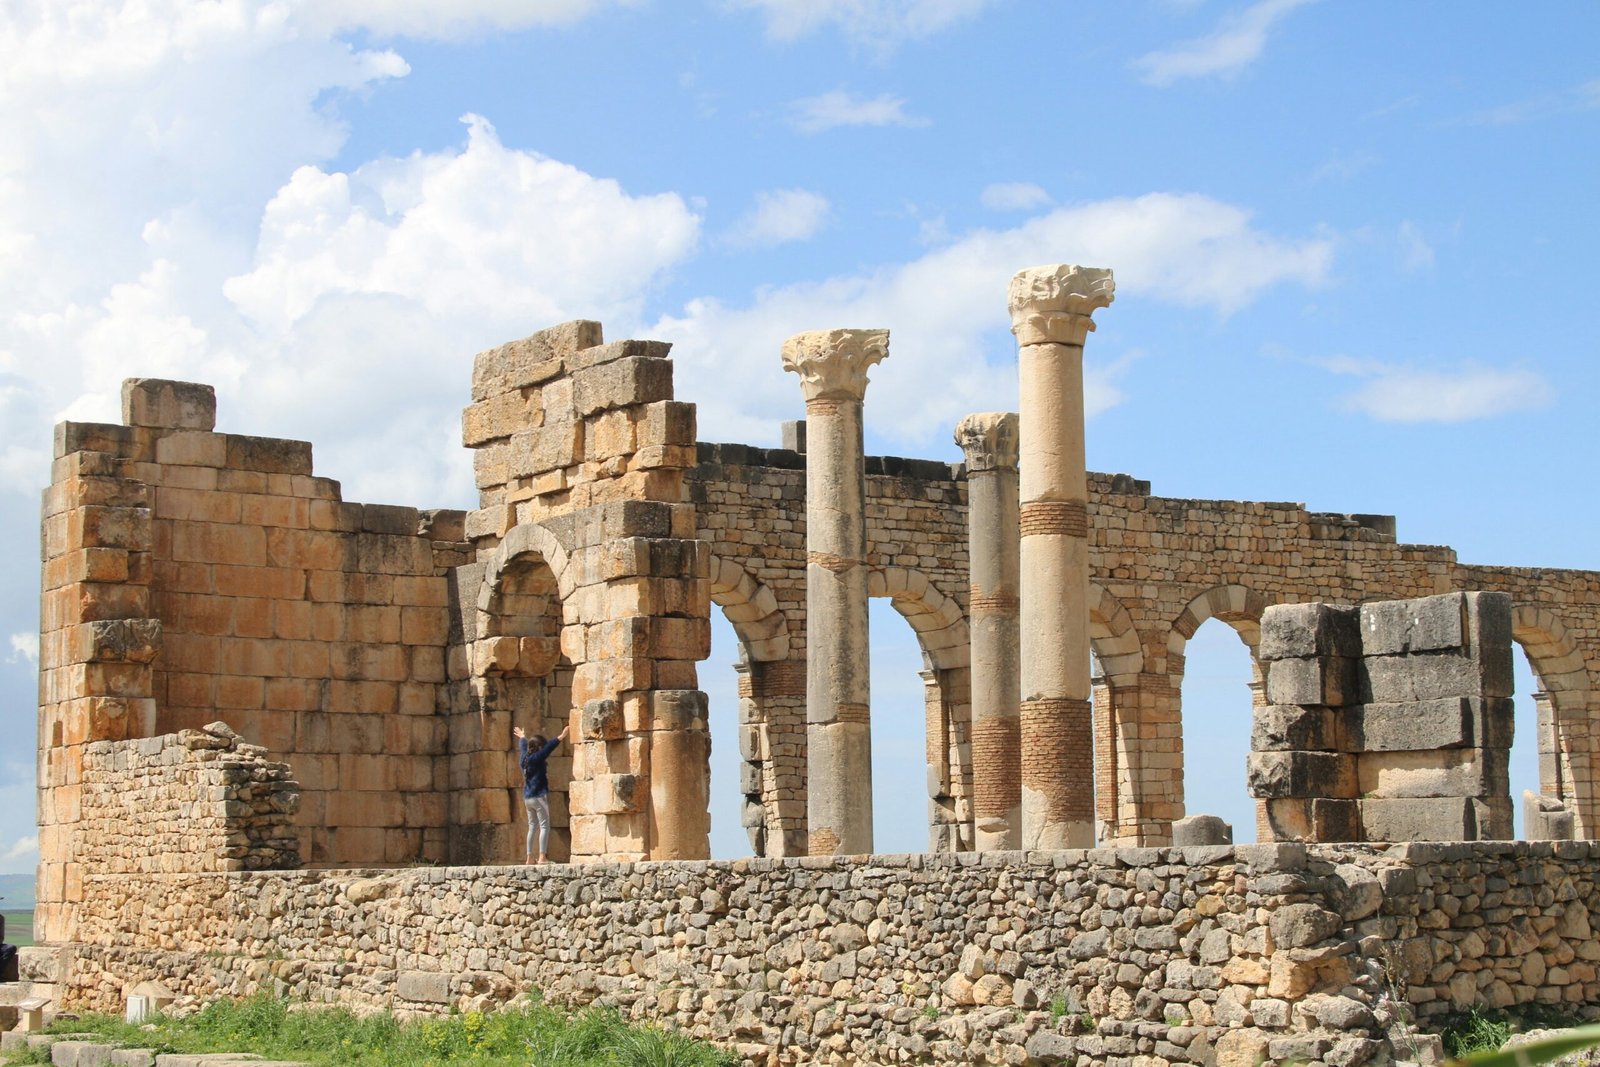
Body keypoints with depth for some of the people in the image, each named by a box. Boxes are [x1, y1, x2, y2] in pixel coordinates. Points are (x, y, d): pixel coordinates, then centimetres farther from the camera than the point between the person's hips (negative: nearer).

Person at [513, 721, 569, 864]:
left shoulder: (525, 757, 10)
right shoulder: (537, 758, -12)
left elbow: (523, 746, 31)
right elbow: (550, 746, -22)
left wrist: (522, 737, 51)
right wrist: (562, 736, -30)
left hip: (527, 797, 8)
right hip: (539, 796, -8)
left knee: (532, 827, 13)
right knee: (544, 826, -9)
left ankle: (529, 858, 12)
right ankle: (541, 857, -19)